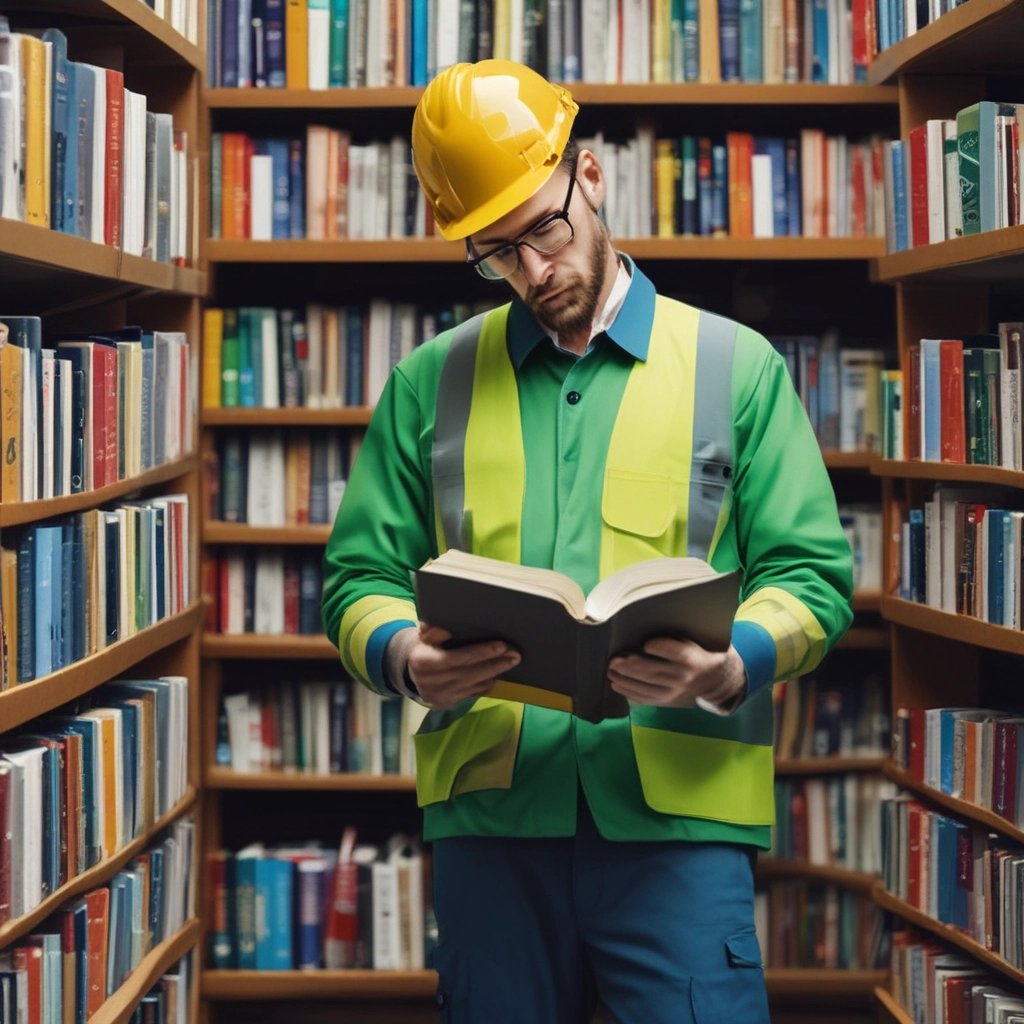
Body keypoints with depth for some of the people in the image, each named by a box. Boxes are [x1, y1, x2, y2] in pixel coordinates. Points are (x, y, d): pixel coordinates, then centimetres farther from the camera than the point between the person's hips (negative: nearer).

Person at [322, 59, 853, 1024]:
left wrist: (730, 664, -16)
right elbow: (362, 574, 10)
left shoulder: (737, 365, 9)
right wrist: (401, 656, -13)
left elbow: (808, 572, 4)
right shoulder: (430, 383, 13)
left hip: (681, 810, -1)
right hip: (487, 811, 2)